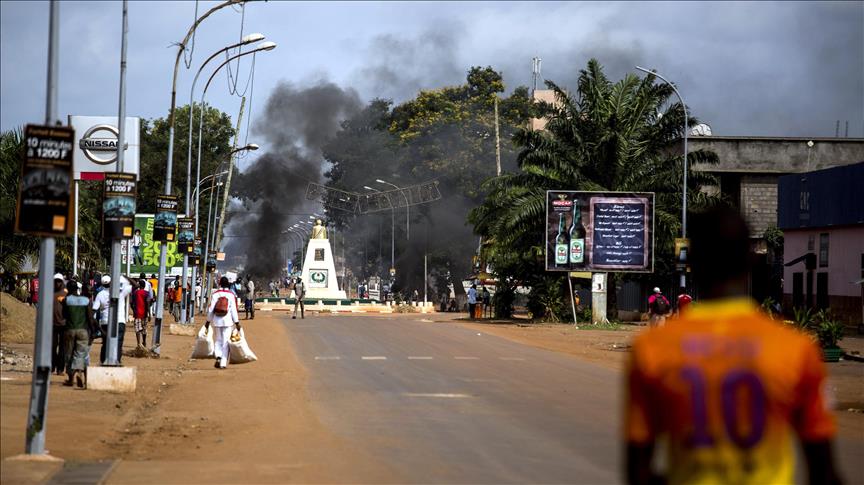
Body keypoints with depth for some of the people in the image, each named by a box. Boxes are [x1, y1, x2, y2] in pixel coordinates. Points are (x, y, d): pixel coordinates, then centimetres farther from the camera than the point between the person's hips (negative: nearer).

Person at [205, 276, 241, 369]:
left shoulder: (215, 294, -4)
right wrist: (237, 322, 1)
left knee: (217, 340, 14)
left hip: (216, 321, 1)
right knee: (225, 342, 6)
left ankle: (218, 356, -9)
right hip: (227, 321, -1)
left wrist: (208, 321, 7)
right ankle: (223, 363, 3)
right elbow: (233, 309, -5)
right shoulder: (231, 295, -5)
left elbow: (211, 309, -2)